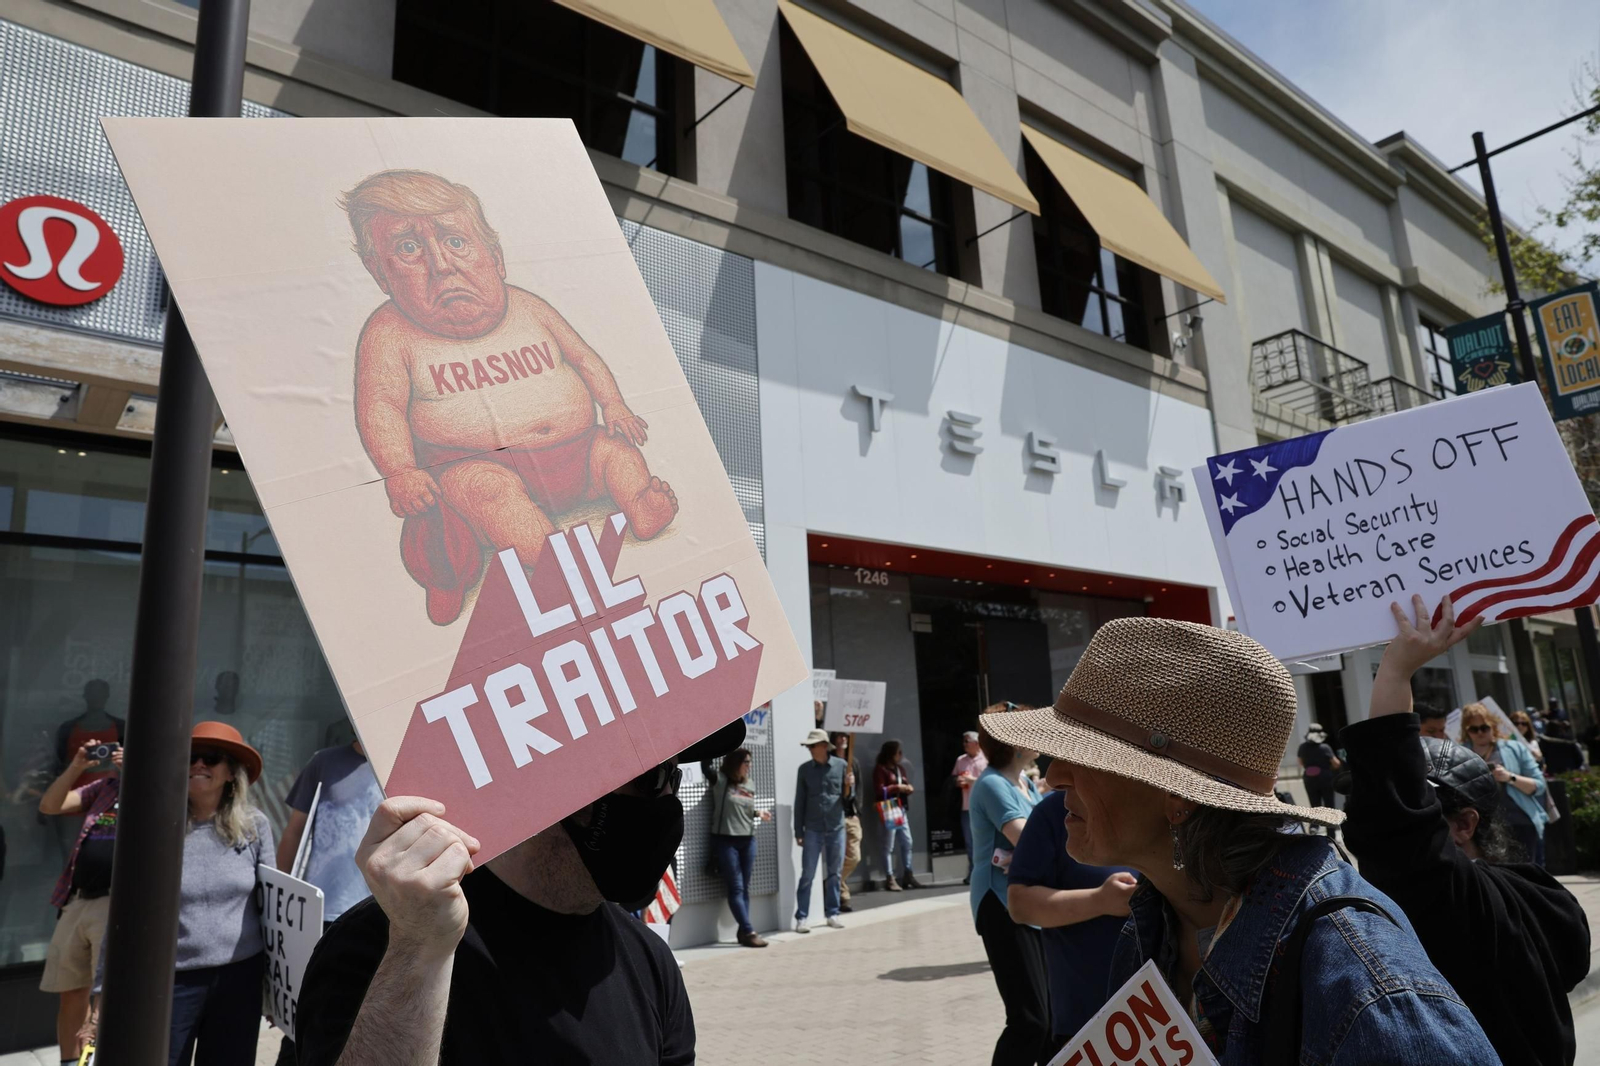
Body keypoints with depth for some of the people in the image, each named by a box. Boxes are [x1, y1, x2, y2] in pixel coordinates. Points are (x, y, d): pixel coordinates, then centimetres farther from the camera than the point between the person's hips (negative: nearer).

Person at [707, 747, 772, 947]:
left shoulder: (750, 784, 10)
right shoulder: (720, 781, -7)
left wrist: (759, 814, 4)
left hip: (748, 840, 6)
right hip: (725, 840, -6)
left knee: (745, 888, 8)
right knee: (736, 888, -5)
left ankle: (743, 931, 14)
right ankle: (749, 931, -6)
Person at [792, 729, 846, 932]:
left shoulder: (841, 765, 0)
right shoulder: (804, 769, 0)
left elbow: (847, 796, 7)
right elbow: (799, 801, 3)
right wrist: (798, 831, 1)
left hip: (836, 827, 1)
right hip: (812, 829, -1)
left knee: (833, 874, 10)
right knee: (807, 875, -1)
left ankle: (832, 914, 21)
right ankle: (801, 917, 5)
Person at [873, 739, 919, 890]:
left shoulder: (900, 767, 18)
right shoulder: (880, 768, -5)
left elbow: (907, 784, 23)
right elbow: (879, 790, -13)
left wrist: (908, 788, 0)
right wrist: (897, 788, -14)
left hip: (902, 809, 8)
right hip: (889, 810, -7)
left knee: (907, 842, 8)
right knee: (889, 845, -3)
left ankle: (908, 875, 16)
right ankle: (890, 878, 0)